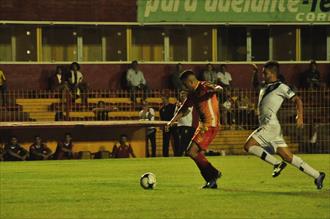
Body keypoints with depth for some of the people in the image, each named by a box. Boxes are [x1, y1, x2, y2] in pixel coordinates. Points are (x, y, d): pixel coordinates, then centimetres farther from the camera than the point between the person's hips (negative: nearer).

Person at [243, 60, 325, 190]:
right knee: (288, 157, 4)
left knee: (248, 146, -16)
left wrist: (300, 116, -19)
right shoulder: (265, 88, 21)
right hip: (266, 125, 8)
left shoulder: (281, 87, -3)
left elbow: (297, 100, -8)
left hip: (271, 125, -8)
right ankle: (317, 176, 5)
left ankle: (277, 164, -11)